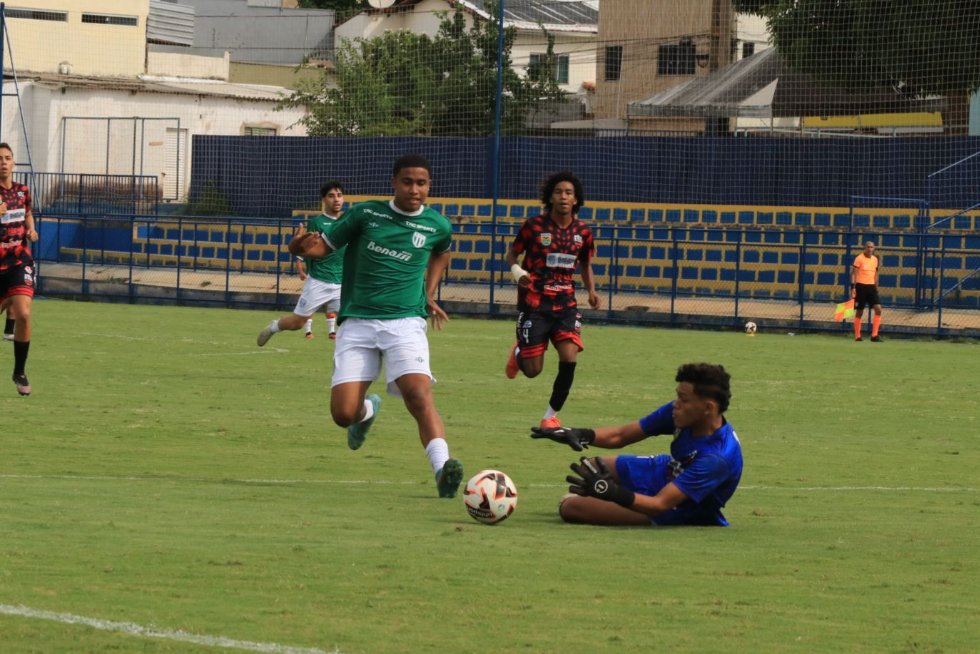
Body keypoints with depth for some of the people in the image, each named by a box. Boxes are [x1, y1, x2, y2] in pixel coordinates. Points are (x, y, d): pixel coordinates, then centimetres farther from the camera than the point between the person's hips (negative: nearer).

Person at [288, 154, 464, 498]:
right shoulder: (366, 214, 1)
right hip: (358, 323, 1)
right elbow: (325, 245, 6)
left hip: (405, 323, -1)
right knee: (343, 413, -7)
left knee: (419, 393, -27)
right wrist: (303, 246, -17)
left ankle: (442, 468, -38)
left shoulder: (437, 225, 5)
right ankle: (367, 410, 31)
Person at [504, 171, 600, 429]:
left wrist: (591, 291, 2)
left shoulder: (582, 232, 3)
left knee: (570, 359, -16)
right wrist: (517, 271, -18)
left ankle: (551, 415, 4)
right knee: (533, 370, -2)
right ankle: (518, 353, 38)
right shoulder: (534, 226, -7)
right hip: (534, 303, -3)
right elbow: (512, 254, 4)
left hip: (565, 304, 3)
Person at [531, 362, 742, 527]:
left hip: (676, 514, -8)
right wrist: (582, 435, -27)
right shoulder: (681, 413, -18)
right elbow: (620, 435, -9)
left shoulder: (717, 458, -39)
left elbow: (660, 504, -40)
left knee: (570, 507, -9)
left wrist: (612, 492, -53)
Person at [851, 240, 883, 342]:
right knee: (859, 312, 1)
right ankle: (857, 336, 11)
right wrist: (853, 288, -14)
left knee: (878, 309, -9)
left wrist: (876, 287, 20)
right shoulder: (859, 258, -6)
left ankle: (874, 335, -8)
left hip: (871, 287, 5)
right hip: (861, 286, -5)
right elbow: (853, 273, -7)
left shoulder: (875, 259, 11)